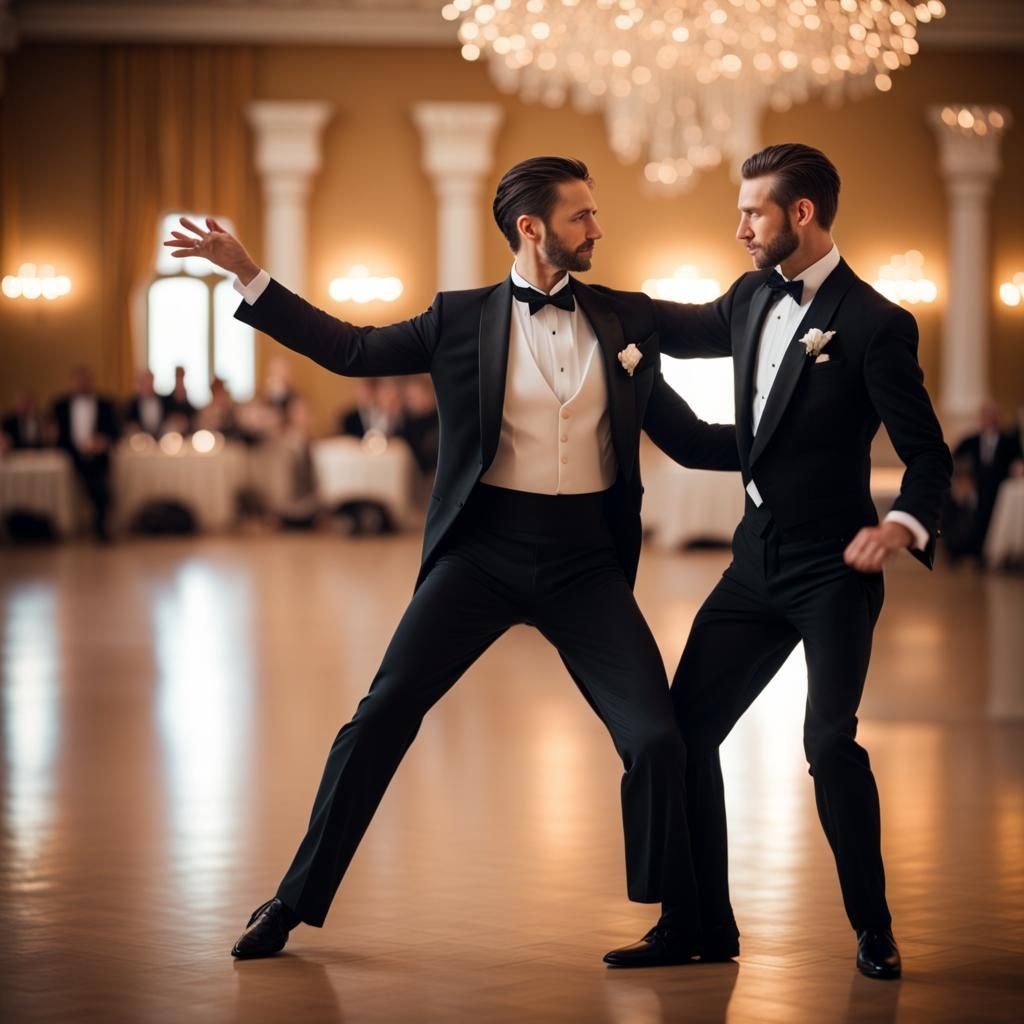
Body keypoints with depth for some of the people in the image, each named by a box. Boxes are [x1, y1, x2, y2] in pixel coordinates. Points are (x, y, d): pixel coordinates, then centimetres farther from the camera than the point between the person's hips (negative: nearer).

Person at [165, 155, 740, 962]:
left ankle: (684, 921, 14)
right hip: (485, 552, -1)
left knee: (657, 737, -7)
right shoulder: (463, 319, 4)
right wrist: (246, 273, 4)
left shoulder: (625, 319, 8)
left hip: (585, 562, 1)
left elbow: (687, 439, 12)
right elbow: (352, 349, 9)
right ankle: (295, 903, 7)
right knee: (383, 716, -7)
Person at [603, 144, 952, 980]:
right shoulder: (755, 298, 6)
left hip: (833, 568, -7)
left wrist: (903, 526, -34)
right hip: (757, 561, 7)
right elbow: (689, 328, 28)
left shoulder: (874, 323, -15)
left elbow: (926, 453, -15)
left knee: (829, 740, -18)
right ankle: (701, 922, 16)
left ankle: (873, 927, 0)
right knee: (685, 729, 5)